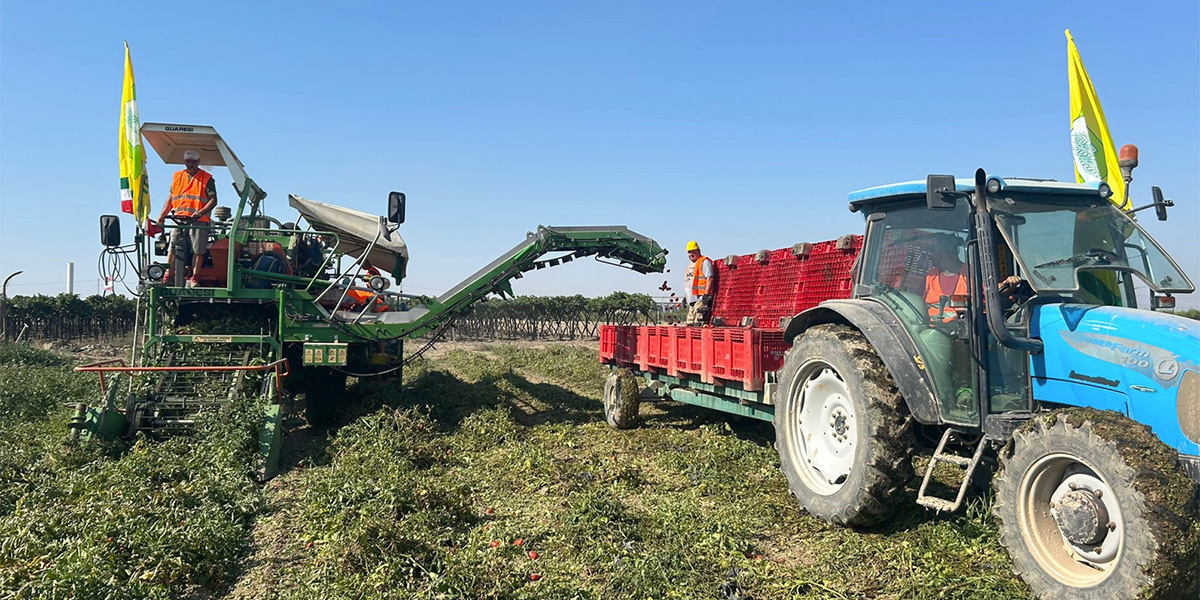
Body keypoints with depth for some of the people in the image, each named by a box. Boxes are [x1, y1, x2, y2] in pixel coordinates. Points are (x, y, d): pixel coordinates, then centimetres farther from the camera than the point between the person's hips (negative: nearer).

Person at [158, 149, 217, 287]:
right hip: (179, 219, 3)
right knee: (173, 249, -2)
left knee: (198, 250, -6)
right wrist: (162, 215, 12)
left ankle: (193, 278, -1)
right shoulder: (177, 176, 18)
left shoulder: (207, 178, 5)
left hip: (198, 221, -3)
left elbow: (213, 200, -3)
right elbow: (171, 198, 22)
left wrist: (201, 212, -18)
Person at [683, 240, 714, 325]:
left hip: (700, 299, -10)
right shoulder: (691, 264, 24)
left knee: (698, 324, -18)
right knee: (690, 324, 12)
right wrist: (685, 297, 26)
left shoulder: (704, 262, -6)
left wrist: (706, 294, -22)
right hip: (692, 299, 10)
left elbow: (709, 279, -15)